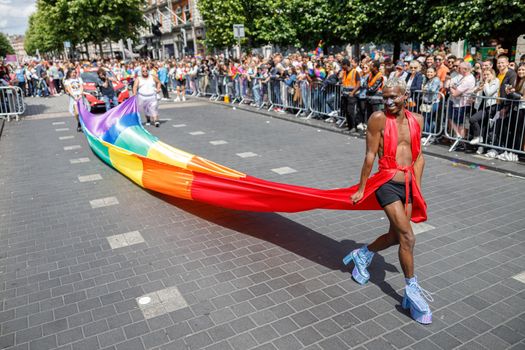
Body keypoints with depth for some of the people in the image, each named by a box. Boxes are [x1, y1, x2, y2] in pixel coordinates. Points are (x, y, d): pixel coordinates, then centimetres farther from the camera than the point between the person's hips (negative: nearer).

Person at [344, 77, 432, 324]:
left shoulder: (417, 120, 7)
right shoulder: (378, 118, -10)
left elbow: (418, 156, 13)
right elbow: (370, 155, -9)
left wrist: (417, 188, 10)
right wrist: (361, 189, -6)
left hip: (408, 185, 6)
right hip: (387, 184, -6)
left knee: (396, 236, 16)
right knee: (408, 238, -9)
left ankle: (362, 255, 40)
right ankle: (412, 290, 8)